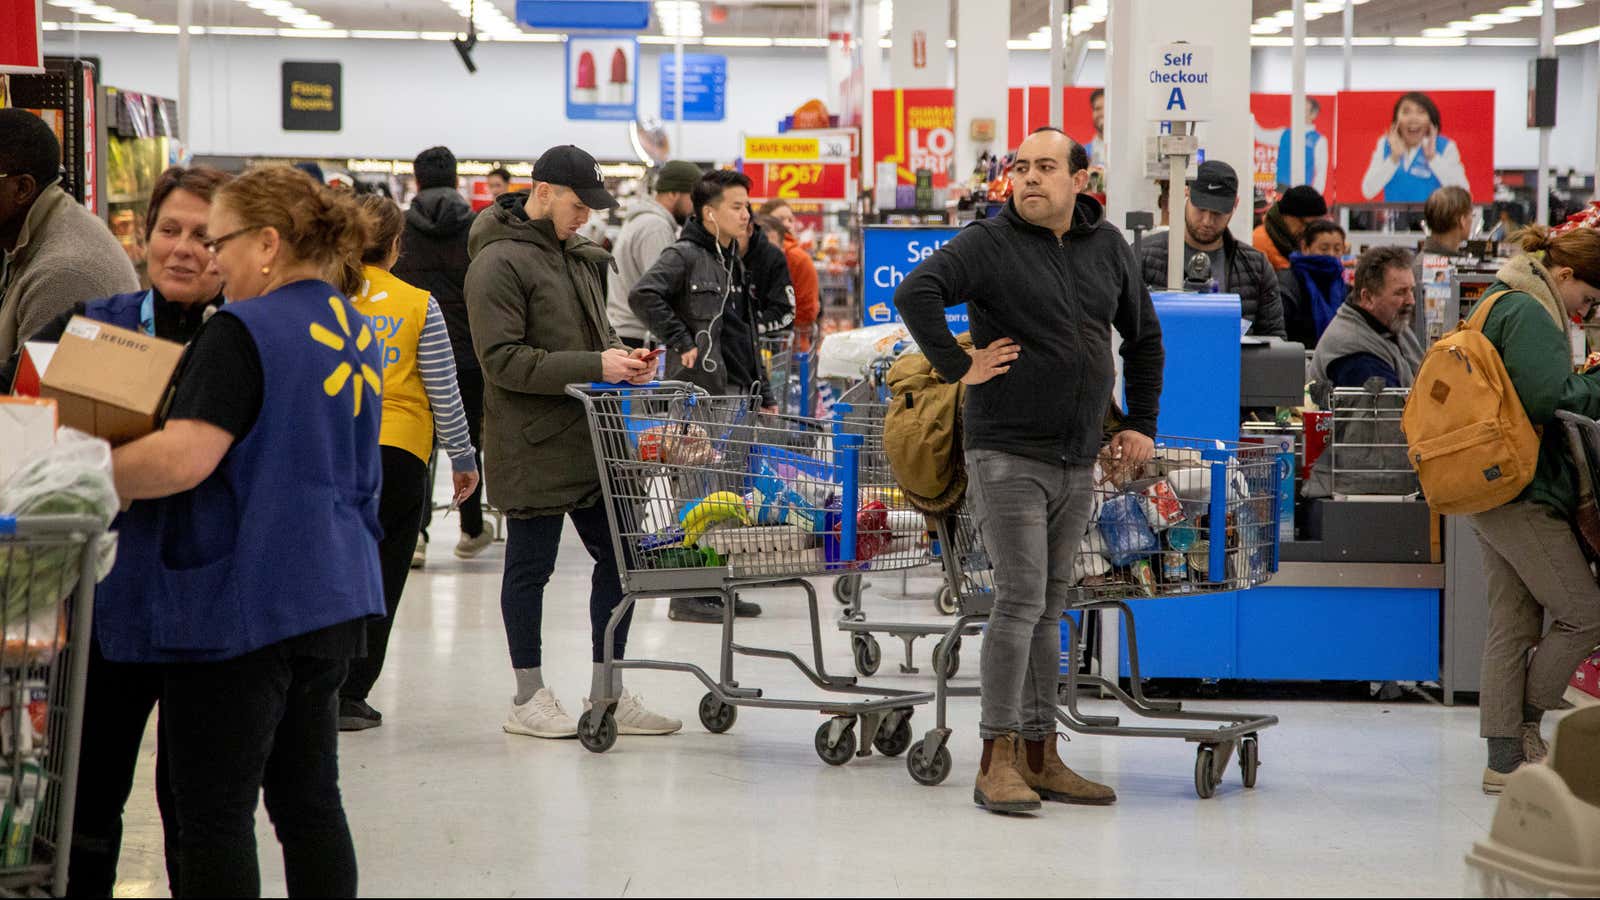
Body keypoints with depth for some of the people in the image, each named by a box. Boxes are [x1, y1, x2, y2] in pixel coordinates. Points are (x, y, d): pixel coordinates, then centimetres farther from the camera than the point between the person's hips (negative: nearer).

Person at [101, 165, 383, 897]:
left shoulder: (244, 331, -16)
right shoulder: (352, 330, 12)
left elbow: (183, 459, -26)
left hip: (241, 608, -9)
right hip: (330, 600, 9)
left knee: (215, 817, -1)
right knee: (309, 801, 14)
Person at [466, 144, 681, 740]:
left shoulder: (578, 257, 14)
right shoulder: (499, 263, -12)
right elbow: (504, 359, -20)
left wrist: (622, 358, 3)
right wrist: (595, 367, -23)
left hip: (591, 440, 8)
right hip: (531, 449, -8)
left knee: (617, 557, 9)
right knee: (530, 567, 4)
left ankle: (608, 693, 19)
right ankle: (528, 698, 16)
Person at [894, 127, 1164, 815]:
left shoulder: (1108, 248, 11)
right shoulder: (988, 243, -7)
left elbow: (1143, 337, 23)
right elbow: (915, 292, -21)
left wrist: (1142, 423, 17)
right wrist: (958, 367, -20)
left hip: (1078, 463, 6)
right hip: (1007, 454, -6)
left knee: (1050, 608, 11)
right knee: (1021, 599, -12)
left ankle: (1040, 756, 17)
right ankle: (998, 761, -7)